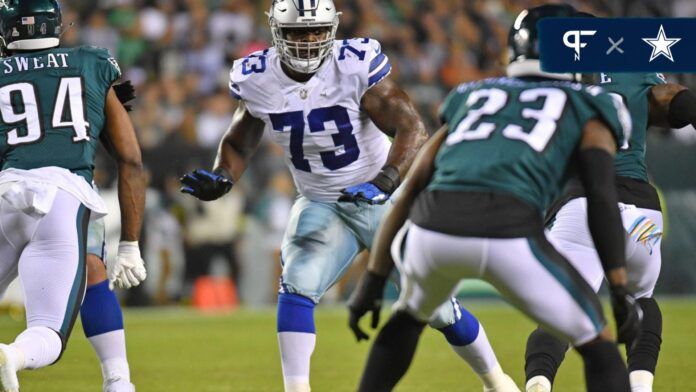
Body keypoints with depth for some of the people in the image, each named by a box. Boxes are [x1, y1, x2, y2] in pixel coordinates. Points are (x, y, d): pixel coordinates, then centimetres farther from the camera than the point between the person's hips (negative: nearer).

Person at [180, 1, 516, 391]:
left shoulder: (357, 65, -24)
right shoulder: (258, 79, -12)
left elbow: (414, 130, -26)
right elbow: (239, 144, 4)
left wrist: (385, 181, -41)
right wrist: (220, 179, -16)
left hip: (386, 201, -3)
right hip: (322, 208, 3)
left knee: (436, 305, 4)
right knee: (296, 288, -24)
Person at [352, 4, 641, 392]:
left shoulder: (472, 98, 34)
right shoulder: (587, 108, 23)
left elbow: (411, 190, 29)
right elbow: (602, 195, 6)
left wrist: (373, 281, 30)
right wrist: (622, 293, 5)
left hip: (434, 228, 4)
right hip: (508, 234, -4)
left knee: (409, 317, 37)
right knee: (598, 345, 15)